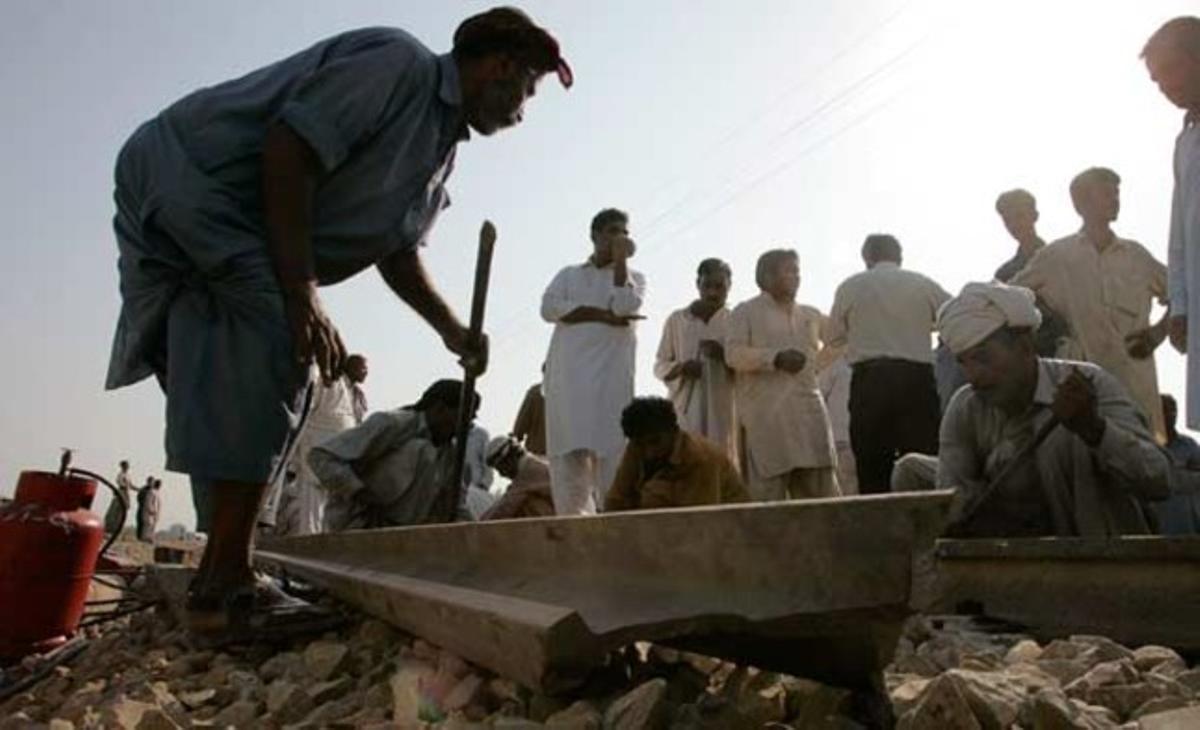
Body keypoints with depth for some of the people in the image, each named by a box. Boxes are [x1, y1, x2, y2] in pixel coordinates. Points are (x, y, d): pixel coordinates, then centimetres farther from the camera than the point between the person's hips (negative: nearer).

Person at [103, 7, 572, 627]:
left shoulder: (441, 147, 14)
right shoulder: (399, 63, -16)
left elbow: (398, 255, 15)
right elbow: (289, 150, -25)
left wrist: (453, 333, 2)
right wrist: (302, 295, -26)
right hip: (186, 179, -10)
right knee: (269, 362, -19)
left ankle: (221, 580, 13)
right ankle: (224, 590, -14)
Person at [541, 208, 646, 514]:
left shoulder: (633, 277, 19)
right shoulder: (568, 274, 22)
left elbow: (625, 306, -5)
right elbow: (549, 308, 1)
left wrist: (621, 259, 4)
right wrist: (603, 315, -6)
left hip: (611, 374, -1)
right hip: (568, 374, 1)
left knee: (611, 450, -9)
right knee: (568, 453, -12)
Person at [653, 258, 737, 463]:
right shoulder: (677, 320, 9)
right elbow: (660, 365, 10)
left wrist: (723, 355, -14)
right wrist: (680, 368, -10)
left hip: (722, 411, 0)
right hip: (684, 410, 0)